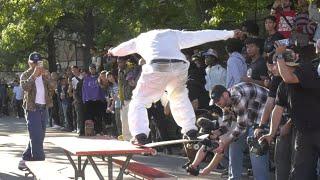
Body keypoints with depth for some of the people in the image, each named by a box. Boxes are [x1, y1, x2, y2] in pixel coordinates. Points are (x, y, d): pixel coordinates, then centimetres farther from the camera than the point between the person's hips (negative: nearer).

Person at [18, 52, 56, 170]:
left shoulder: (45, 74, 12)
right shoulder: (26, 75, -1)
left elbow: (53, 87, -2)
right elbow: (25, 86, -22)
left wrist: (47, 76, -16)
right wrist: (34, 74, -24)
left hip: (44, 108, 6)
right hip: (32, 108, -6)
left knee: (39, 137, 11)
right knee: (36, 137, -12)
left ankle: (25, 160, 21)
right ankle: (40, 161, -13)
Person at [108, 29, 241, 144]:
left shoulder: (141, 38, 35)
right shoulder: (174, 34, 35)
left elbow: (124, 47, 53)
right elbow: (202, 35, 33)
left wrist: (113, 52, 76)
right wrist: (230, 34, 37)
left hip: (157, 66, -2)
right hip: (180, 66, 3)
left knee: (138, 102, 9)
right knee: (179, 97, 30)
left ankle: (140, 135, -8)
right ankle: (190, 129, 25)